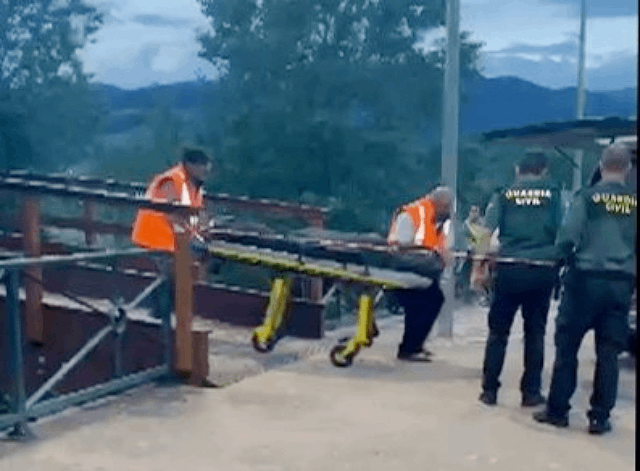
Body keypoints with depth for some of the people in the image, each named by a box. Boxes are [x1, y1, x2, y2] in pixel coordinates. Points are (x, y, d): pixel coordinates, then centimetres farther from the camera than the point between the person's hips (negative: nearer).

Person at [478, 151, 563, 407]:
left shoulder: (504, 195, 6)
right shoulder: (553, 194, 7)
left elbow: (486, 230, -4)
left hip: (509, 268, 0)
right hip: (543, 270, 0)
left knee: (498, 331, 10)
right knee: (535, 332, 11)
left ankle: (489, 390, 12)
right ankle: (531, 392, 14)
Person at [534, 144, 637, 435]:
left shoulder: (587, 197, -7)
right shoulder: (634, 202, 2)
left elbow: (566, 239, -11)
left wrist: (569, 259, 8)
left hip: (586, 279, -2)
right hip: (621, 283, 3)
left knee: (567, 346, 8)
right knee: (608, 353, 8)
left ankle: (557, 410, 12)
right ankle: (600, 417, 11)